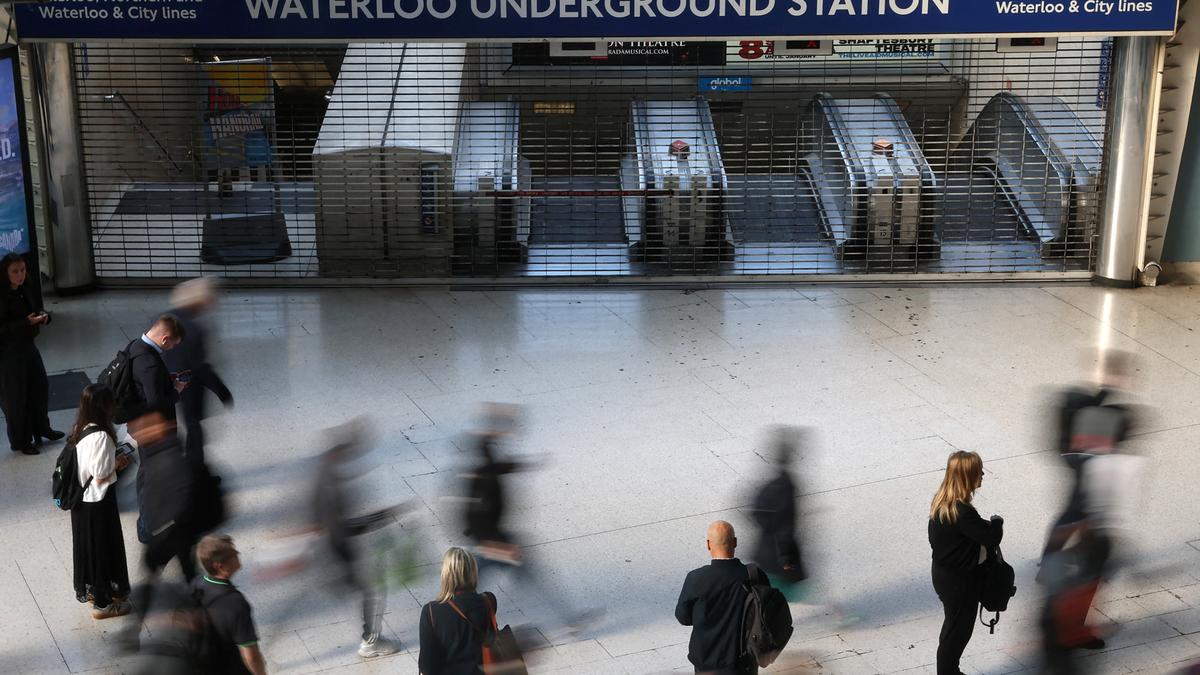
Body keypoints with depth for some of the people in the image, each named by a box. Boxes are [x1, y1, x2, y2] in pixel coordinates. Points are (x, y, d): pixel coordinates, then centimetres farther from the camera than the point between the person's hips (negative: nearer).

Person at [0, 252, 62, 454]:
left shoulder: (23, 292, 2)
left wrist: (41, 317, -4)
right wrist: (26, 322, -29)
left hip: (28, 346, 8)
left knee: (40, 388, 17)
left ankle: (42, 428, 36)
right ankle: (21, 441, 18)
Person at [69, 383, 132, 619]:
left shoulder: (79, 430, -1)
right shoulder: (101, 436, -28)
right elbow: (101, 475, -24)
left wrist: (111, 461, 7)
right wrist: (118, 464, -8)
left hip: (81, 498, 8)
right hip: (99, 502, -8)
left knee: (86, 544, 23)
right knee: (104, 547, 6)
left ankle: (88, 589, 40)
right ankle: (103, 603, 17)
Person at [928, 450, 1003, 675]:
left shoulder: (940, 501, -3)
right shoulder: (962, 512, -31)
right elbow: (991, 538, -27)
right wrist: (996, 522, -6)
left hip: (943, 574, 9)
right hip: (959, 581, -9)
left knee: (954, 625, 25)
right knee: (958, 631, 9)